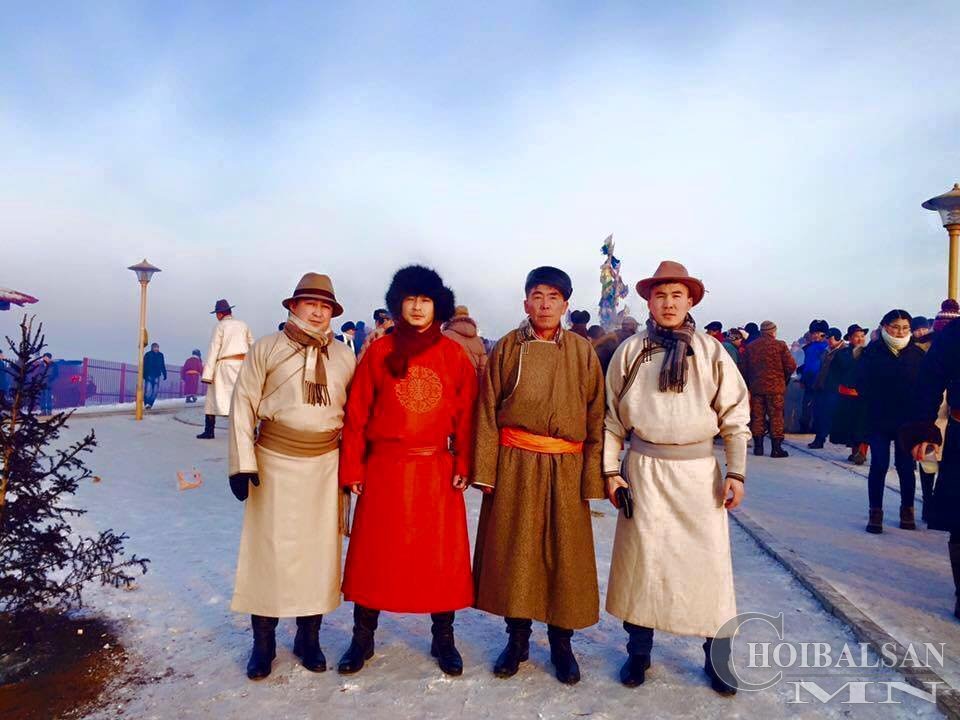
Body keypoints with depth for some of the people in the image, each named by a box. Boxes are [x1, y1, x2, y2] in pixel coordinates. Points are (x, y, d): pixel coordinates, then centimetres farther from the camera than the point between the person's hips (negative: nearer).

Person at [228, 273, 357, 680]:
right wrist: (242, 463, -10)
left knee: (319, 551, 9)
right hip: (275, 463, -2)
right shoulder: (266, 349, -2)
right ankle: (263, 643, 22)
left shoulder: (345, 357, 6)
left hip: (325, 466, 3)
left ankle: (308, 638, 26)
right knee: (269, 551, 5)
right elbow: (243, 406, -5)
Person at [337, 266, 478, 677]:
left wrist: (463, 465, -3)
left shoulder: (454, 355, 1)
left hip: (437, 471, 1)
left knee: (443, 555, 7)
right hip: (384, 469, 0)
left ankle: (443, 639, 26)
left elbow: (466, 415, 3)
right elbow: (356, 413, 0)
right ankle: (362, 639, 27)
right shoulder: (378, 352, 0)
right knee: (373, 553, 8)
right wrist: (352, 469, -2)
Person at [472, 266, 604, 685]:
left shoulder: (583, 352, 2)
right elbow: (487, 412, 1)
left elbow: (596, 417, 2)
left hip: (565, 469, 0)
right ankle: (517, 639, 27)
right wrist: (485, 470, -4)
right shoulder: (506, 349, 1)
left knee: (564, 554, 8)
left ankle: (561, 643, 27)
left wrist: (593, 475, -3)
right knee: (513, 551, 8)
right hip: (514, 465, 0)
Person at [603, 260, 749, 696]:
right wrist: (611, 470, 0)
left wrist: (736, 472, -3)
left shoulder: (711, 352, 1)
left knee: (709, 561, 5)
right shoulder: (630, 352, 2)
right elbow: (612, 417, 5)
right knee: (641, 558, 7)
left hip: (699, 470, 0)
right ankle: (638, 651, 25)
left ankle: (717, 657, 24)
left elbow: (735, 415, 3)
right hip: (644, 469, 0)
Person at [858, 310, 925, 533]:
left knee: (905, 466, 8)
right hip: (879, 420, -1)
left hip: (908, 421, 1)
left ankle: (907, 511, 23)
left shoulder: (917, 354, 2)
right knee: (879, 465, -1)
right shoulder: (873, 351, -1)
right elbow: (862, 384, -3)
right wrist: (875, 402, -11)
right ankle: (875, 512, 8)